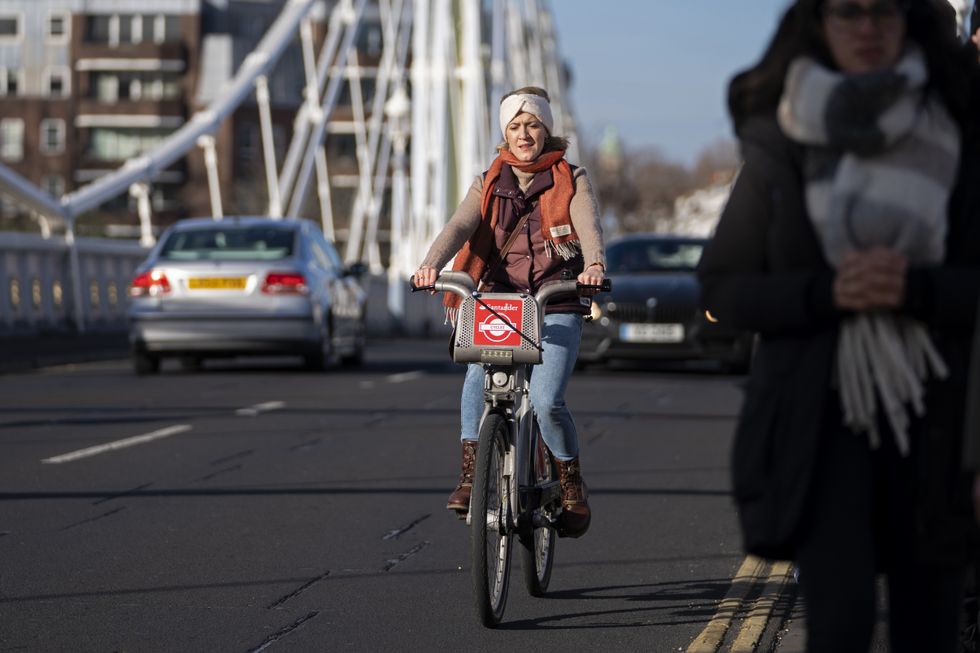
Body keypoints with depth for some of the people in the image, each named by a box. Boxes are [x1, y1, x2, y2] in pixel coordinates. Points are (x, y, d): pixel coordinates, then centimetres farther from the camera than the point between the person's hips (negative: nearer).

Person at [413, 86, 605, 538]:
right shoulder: (489, 185, 14)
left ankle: (571, 483, 6)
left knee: (546, 400, -18)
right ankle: (470, 472, -17)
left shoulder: (571, 180, 9)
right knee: (477, 377, -27)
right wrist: (432, 263, -25)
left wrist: (594, 265, -34)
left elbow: (588, 226, -10)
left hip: (557, 306, -2)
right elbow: (461, 226, -4)